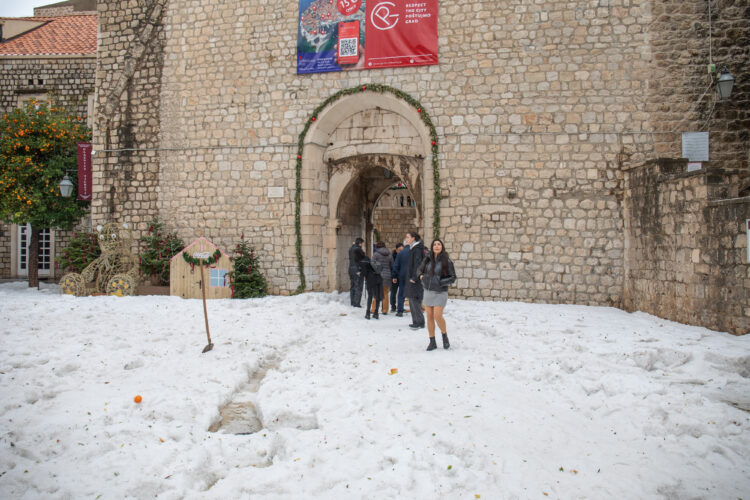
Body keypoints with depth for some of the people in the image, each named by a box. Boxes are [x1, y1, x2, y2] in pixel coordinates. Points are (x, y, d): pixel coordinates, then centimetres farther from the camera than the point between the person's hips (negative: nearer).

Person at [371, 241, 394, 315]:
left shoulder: (376, 254, -5)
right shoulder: (390, 255, 6)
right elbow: (392, 266, 7)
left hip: (378, 276, -3)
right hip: (387, 276, 3)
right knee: (385, 294, 11)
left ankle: (374, 309, 6)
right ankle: (385, 310, 12)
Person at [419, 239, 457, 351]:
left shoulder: (447, 262, -8)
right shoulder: (427, 259, 3)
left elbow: (453, 278, -6)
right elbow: (420, 270, 19)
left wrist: (440, 282, -18)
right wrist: (421, 276, -2)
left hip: (440, 292, -4)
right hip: (428, 291, 4)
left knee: (437, 316, -14)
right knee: (429, 316, 4)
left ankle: (444, 335, 14)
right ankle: (432, 342, 14)